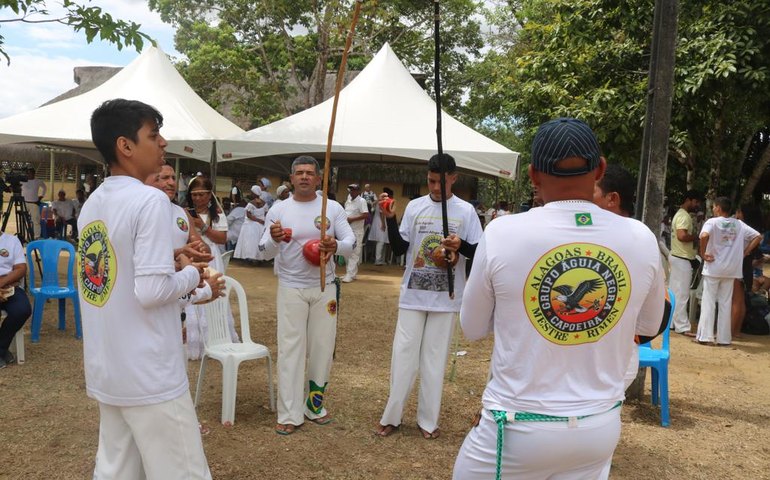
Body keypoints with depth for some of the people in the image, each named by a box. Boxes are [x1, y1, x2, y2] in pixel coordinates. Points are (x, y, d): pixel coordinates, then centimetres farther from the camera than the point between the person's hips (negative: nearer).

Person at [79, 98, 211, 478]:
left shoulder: (91, 204, 8)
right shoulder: (150, 199, -17)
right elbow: (152, 291, -23)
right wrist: (192, 274, -5)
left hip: (105, 370, 8)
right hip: (148, 373, -8)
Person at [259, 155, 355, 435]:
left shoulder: (333, 208, 0)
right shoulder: (278, 210, -1)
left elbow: (351, 242, -3)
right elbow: (265, 252, -3)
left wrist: (337, 246, -26)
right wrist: (273, 239, -26)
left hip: (324, 288, 2)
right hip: (291, 289, -1)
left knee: (323, 347, 9)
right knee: (290, 348, -1)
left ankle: (314, 405, 26)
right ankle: (289, 414, 6)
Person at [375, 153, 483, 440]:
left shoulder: (466, 211, -2)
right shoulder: (415, 206, 2)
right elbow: (399, 249, 1)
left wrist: (461, 245, -22)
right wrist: (390, 219, -13)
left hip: (445, 297, -1)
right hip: (413, 294, 1)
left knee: (435, 357, 7)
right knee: (403, 353, 4)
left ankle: (428, 420, 19)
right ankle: (392, 416, 17)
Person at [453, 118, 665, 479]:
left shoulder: (502, 233, -16)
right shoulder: (641, 239, -8)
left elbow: (472, 329, -1)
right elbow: (649, 326, 10)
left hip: (517, 428, -2)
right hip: (601, 426, 3)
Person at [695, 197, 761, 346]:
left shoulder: (712, 222, -8)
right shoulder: (738, 224, 7)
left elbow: (704, 236, -28)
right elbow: (758, 236, 7)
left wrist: (703, 253, -16)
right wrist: (745, 253, 7)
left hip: (713, 268, -4)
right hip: (731, 270, 4)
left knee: (708, 302, 1)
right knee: (726, 303, 10)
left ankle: (705, 336, -1)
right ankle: (724, 338, 13)